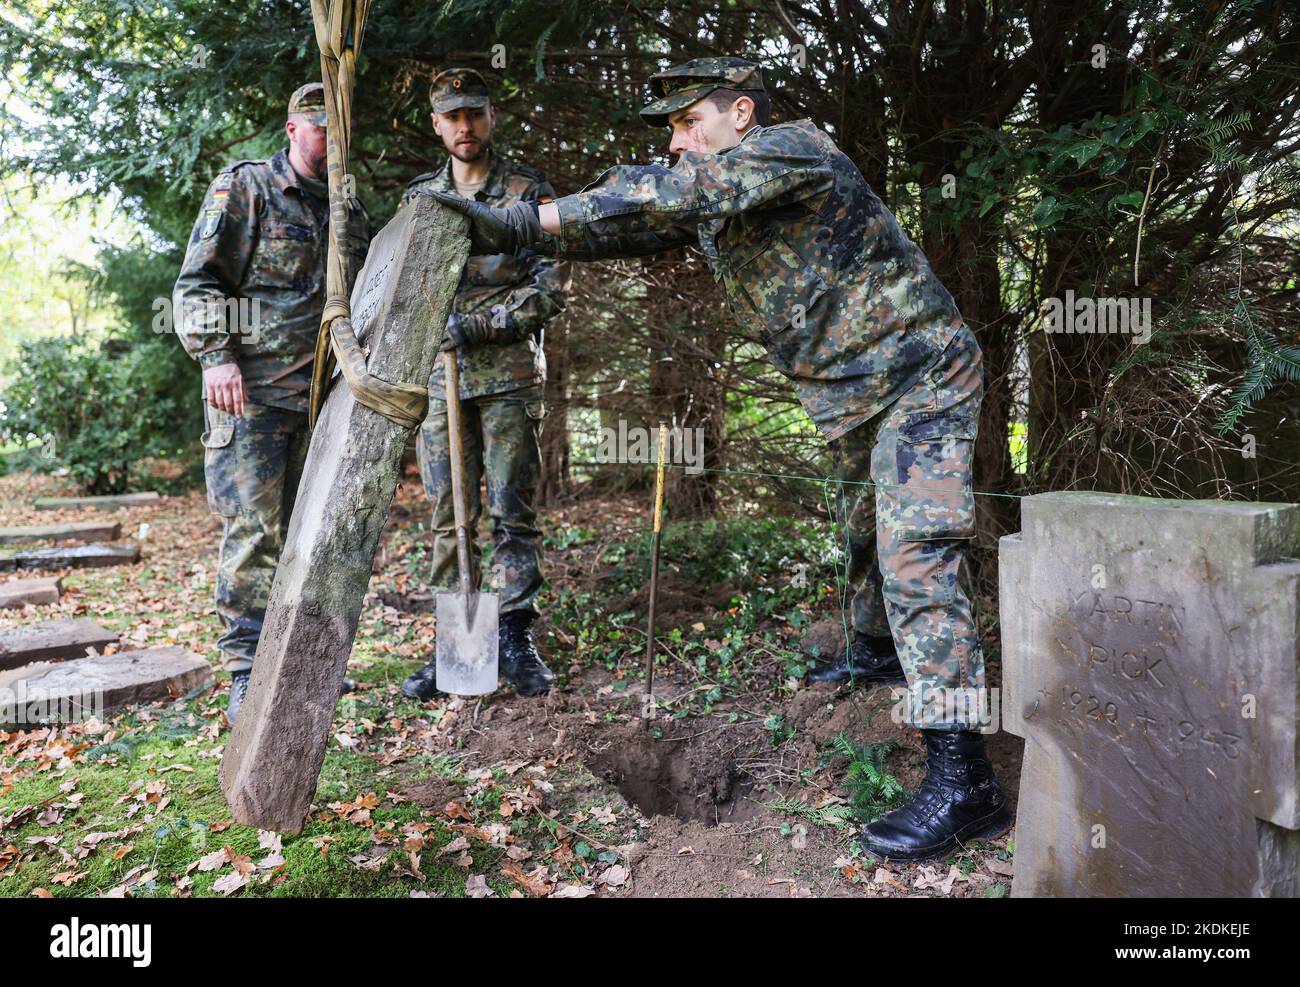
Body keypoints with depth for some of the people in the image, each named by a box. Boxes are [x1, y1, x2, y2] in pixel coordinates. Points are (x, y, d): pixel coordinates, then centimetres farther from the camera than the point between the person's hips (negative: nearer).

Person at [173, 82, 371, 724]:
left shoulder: (351, 213, 18)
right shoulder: (243, 187, 1)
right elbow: (198, 281, -5)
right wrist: (216, 355, -17)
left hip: (322, 391, 6)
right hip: (251, 388, -6)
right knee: (252, 529, -7)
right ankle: (247, 676, -1)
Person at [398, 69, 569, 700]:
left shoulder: (529, 191, 3)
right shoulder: (417, 197, 15)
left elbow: (552, 288, -5)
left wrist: (476, 324, -13)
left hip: (510, 375, -3)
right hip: (439, 376, 4)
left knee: (512, 512, -1)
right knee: (448, 516, 4)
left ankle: (516, 639, 8)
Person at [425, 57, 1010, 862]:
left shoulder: (796, 149, -20)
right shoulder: (710, 199, 7)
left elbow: (673, 194, -34)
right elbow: (635, 221, -1)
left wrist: (523, 219, -39)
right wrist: (505, 229, -14)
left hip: (921, 377, -9)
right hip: (853, 395, 9)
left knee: (915, 555, -18)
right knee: (866, 532, 24)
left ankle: (964, 783, -16)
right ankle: (880, 651, 50)